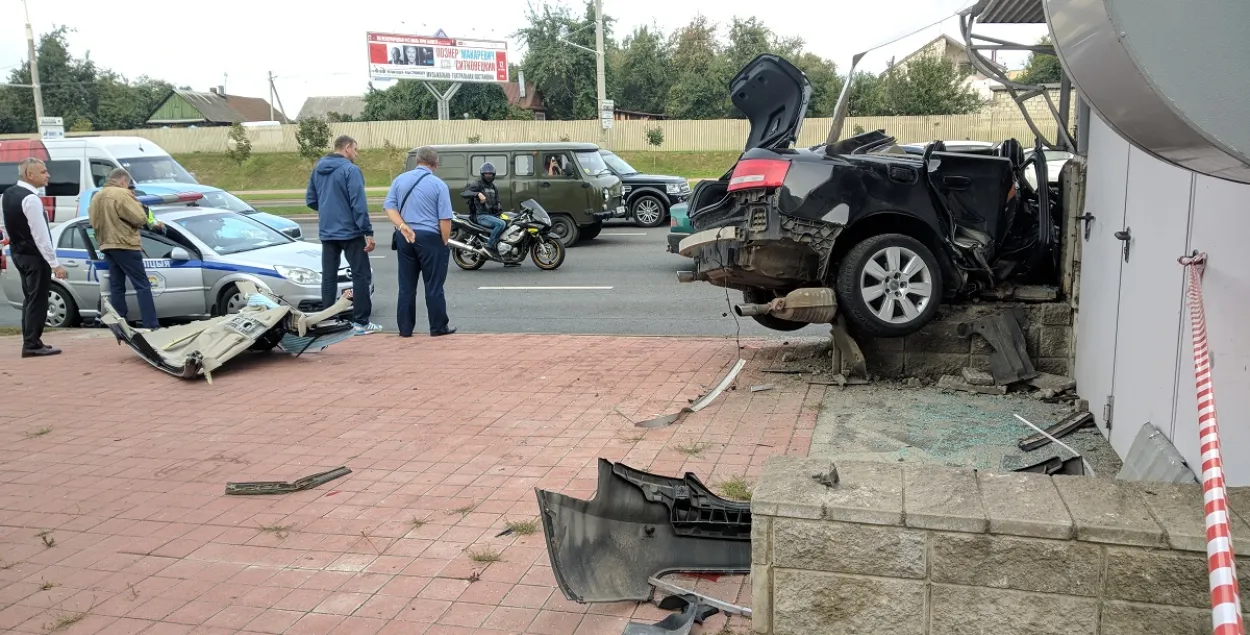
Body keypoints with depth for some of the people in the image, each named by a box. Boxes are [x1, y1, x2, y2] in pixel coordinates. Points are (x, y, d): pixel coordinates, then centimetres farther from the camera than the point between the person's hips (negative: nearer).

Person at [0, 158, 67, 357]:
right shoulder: (31, 199, -21)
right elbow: (41, 236, -23)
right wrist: (55, 264, -22)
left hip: (18, 253, 9)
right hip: (35, 255, -9)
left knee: (29, 298, 16)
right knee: (37, 300, -3)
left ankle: (30, 341, 21)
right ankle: (32, 345, 0)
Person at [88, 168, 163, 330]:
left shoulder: (96, 197, 15)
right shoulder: (122, 194, -12)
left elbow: (94, 222, 17)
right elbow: (140, 219, -15)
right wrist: (135, 201, 2)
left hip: (107, 246, 8)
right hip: (125, 245, -8)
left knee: (116, 287, 11)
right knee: (142, 286, -7)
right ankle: (151, 325, -12)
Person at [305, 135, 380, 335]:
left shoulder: (318, 169, 10)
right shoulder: (350, 170, -12)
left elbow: (310, 200, 16)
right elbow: (359, 204, -17)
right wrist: (368, 232, -14)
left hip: (326, 232, 7)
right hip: (350, 231, -6)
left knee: (328, 277, 9)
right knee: (361, 275, 1)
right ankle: (361, 322, 1)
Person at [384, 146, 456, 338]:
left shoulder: (400, 180, 7)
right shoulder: (438, 185, -7)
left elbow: (390, 207, 0)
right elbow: (445, 219, -10)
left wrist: (402, 226, -10)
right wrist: (445, 243, -1)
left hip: (405, 238, 4)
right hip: (430, 238, -4)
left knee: (406, 286, 10)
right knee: (433, 286, 4)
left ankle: (405, 328, 14)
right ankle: (438, 327, 10)